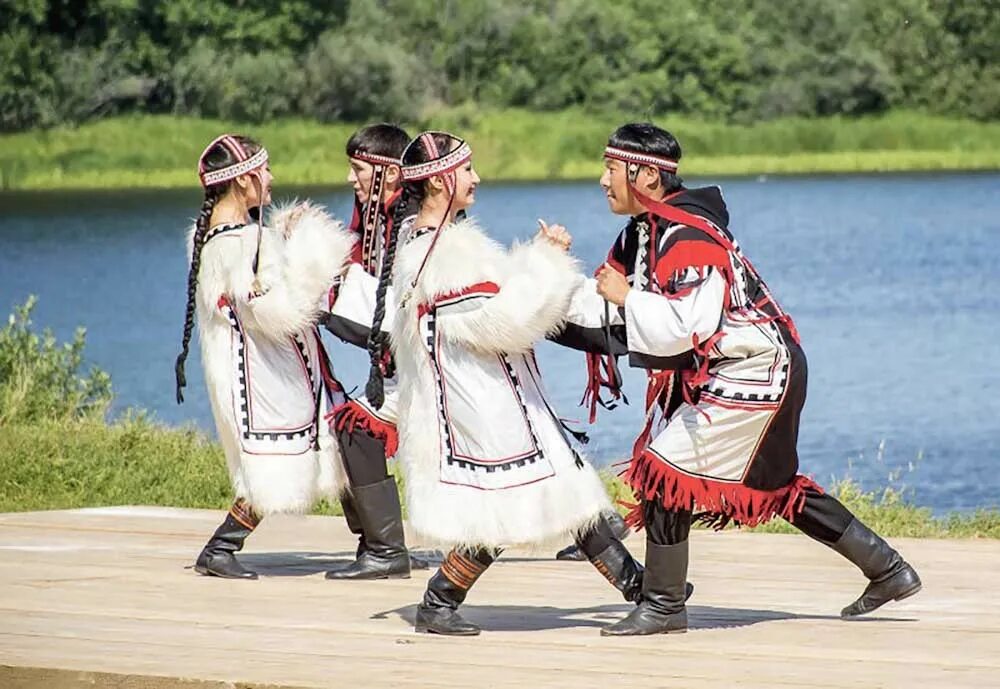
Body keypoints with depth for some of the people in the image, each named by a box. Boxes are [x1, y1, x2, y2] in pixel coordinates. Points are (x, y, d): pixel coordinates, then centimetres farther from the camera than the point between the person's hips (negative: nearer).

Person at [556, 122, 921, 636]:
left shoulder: (688, 237, -23)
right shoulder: (644, 231, 8)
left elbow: (680, 329, -31)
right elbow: (599, 304, 10)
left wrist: (626, 296, -20)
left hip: (752, 375, -11)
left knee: (666, 469, -11)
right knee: (774, 487, 18)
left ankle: (663, 606, -2)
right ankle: (888, 569, 25)